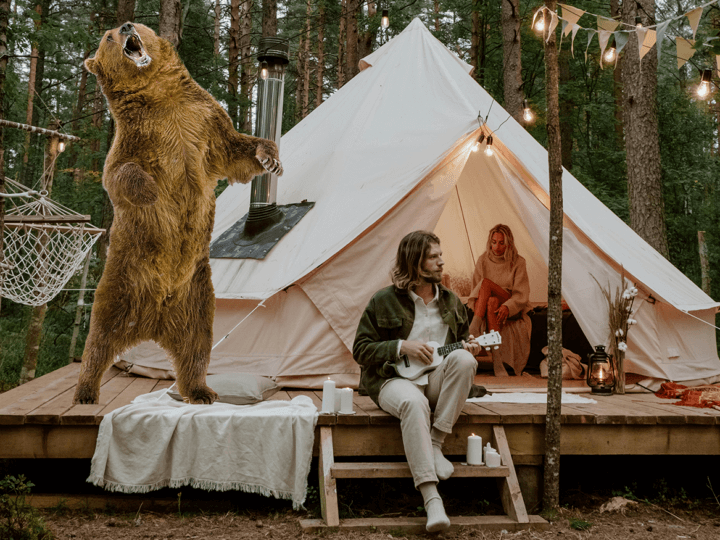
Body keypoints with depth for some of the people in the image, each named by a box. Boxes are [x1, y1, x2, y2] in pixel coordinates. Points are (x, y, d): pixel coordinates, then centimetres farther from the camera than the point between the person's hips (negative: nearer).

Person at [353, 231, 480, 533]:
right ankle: (432, 500, -41)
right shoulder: (384, 301, -3)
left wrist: (468, 347, -2)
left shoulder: (451, 302, 11)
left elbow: (462, 340, 23)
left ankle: (436, 445, -21)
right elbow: (361, 350, -3)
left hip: (437, 382, 4)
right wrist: (401, 347, -15)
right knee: (413, 403, -40)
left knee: (463, 359, -29)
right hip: (394, 380, -4)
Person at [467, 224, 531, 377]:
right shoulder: (483, 261, 9)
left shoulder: (518, 263, 1)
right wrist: (477, 305, -15)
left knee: (486, 283, -30)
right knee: (491, 302, -36)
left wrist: (507, 306, -27)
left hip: (512, 311, -2)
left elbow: (521, 295, -7)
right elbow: (475, 292, 8)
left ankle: (474, 329, -35)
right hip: (489, 308, 2)